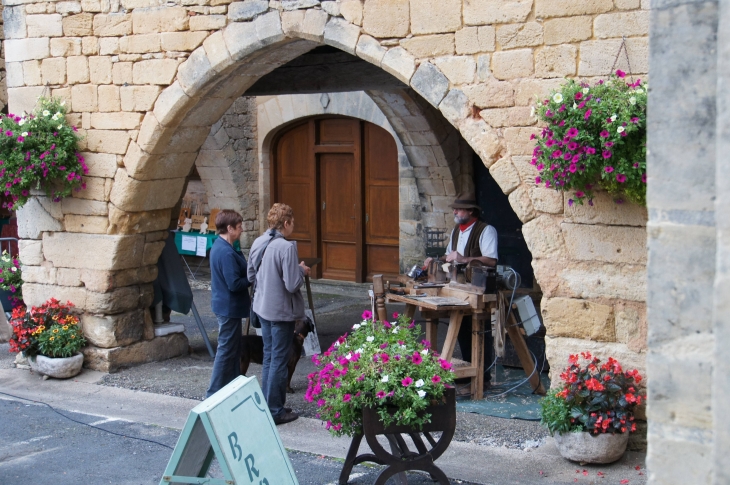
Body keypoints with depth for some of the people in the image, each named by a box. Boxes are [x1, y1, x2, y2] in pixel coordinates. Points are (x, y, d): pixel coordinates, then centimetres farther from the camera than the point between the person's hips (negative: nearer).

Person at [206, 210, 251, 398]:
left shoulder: (219, 246, 8)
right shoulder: (226, 253, -24)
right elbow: (234, 284, -25)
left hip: (225, 305, 10)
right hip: (229, 307, -10)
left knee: (233, 348, 18)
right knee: (226, 350, -2)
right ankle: (214, 395, 5)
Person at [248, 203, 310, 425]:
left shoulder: (258, 243, 1)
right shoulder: (286, 247, -22)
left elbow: (251, 276, 12)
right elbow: (292, 284, -23)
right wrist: (301, 270, -5)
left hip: (262, 307, 8)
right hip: (281, 311, -7)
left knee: (268, 358, 18)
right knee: (279, 361, 3)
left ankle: (268, 404, 26)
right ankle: (275, 411, 10)